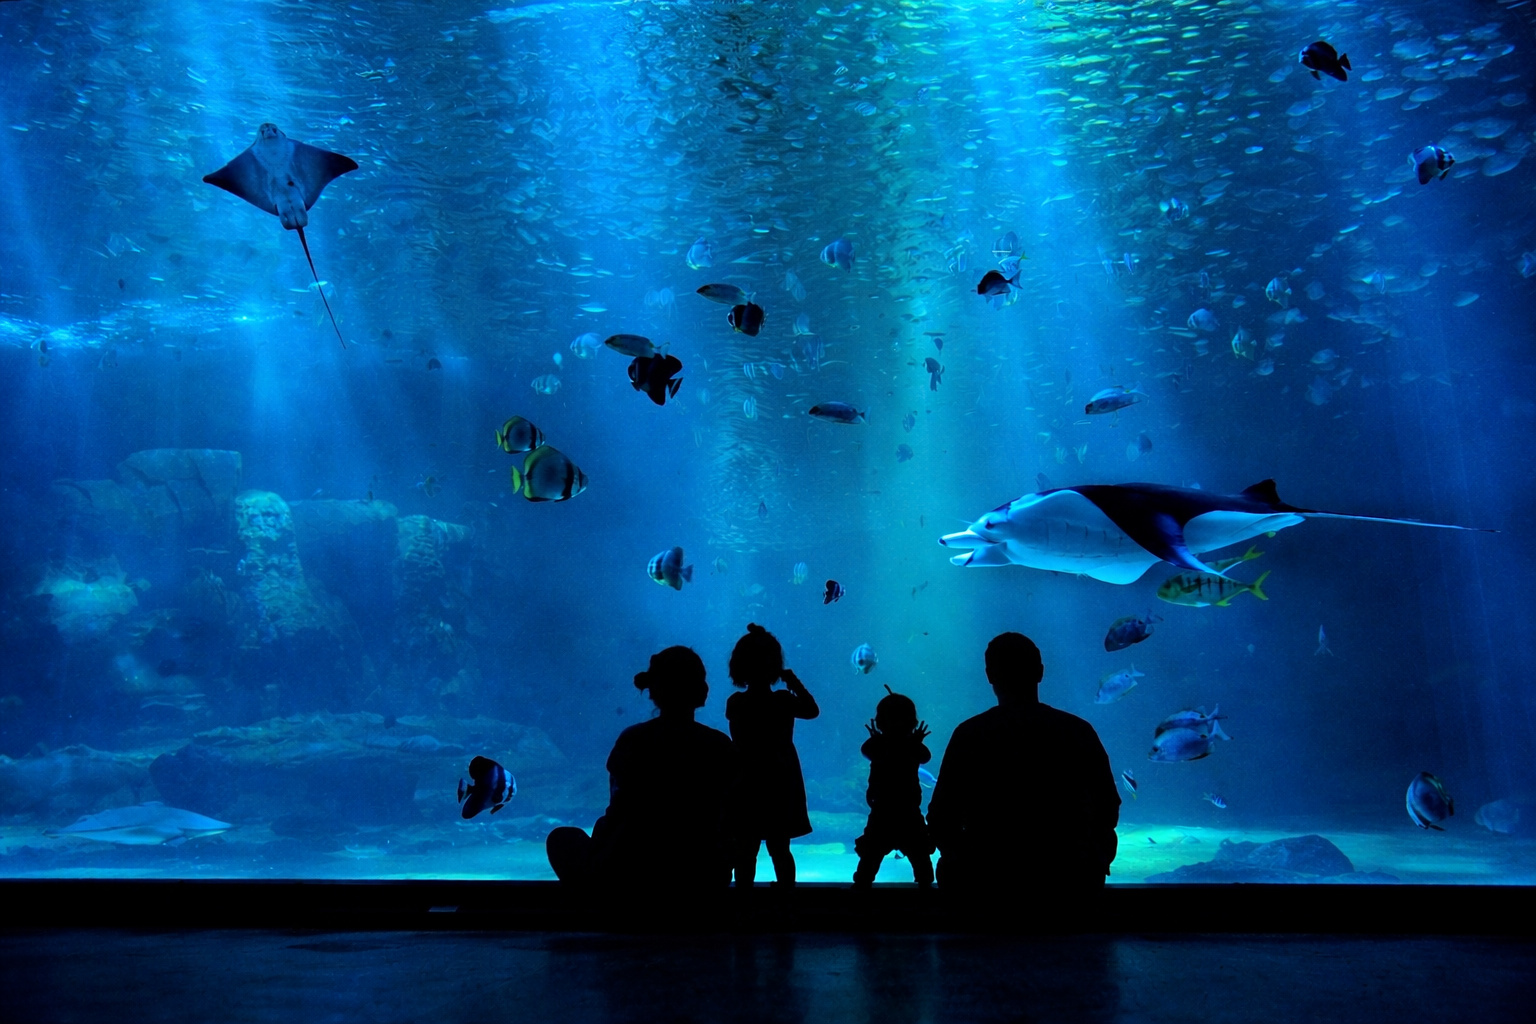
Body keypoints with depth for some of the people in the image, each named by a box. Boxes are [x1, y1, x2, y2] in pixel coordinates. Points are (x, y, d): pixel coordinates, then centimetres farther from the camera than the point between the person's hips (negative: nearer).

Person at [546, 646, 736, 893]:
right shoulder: (722, 746, -4)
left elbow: (619, 809, 1)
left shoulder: (633, 740, -7)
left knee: (562, 839, 23)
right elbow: (731, 821, 2)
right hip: (706, 877, 2)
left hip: (633, 875, -2)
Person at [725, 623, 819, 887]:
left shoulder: (734, 703, -10)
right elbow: (813, 710, 3)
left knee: (746, 851, 6)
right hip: (780, 786, 0)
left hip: (746, 786, 0)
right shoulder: (784, 700, -13)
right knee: (780, 850, 11)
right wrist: (792, 680, 1)